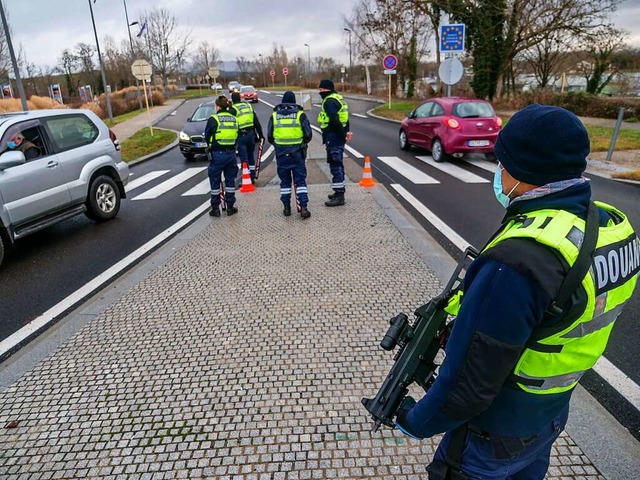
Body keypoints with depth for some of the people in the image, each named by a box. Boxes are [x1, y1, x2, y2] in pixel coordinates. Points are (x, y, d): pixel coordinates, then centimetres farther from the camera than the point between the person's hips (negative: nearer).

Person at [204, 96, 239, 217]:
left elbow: (207, 136, -2)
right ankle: (230, 207, 17)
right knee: (230, 181, 13)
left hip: (217, 154, -4)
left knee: (215, 182, 6)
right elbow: (236, 136, 9)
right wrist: (231, 146, 15)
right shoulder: (234, 119, 5)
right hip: (231, 153, 4)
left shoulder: (213, 119, -10)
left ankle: (215, 208, 12)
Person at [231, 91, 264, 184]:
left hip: (241, 136, -5)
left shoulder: (233, 110, -6)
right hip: (251, 134, 5)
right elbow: (257, 122, 10)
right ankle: (252, 177, 19)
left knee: (244, 159, -1)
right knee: (251, 157, 15)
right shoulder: (249, 106, 10)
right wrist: (260, 135, 13)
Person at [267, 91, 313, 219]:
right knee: (300, 180, 4)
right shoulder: (300, 114, -2)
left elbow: (269, 136, 5)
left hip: (281, 154, 2)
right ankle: (303, 208, -3)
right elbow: (308, 135, -2)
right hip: (297, 153, -2)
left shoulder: (274, 115, 3)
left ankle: (287, 208, 16)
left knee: (285, 181, 13)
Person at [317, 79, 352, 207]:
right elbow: (344, 118, 18)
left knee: (335, 166, -9)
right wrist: (346, 131, 7)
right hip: (338, 137, 11)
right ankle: (339, 192, 27)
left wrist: (343, 134, -16)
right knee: (338, 165, 17)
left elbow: (334, 121, -24)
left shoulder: (329, 102, -14)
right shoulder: (337, 99, 19)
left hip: (333, 138, -11)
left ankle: (339, 196, -8)